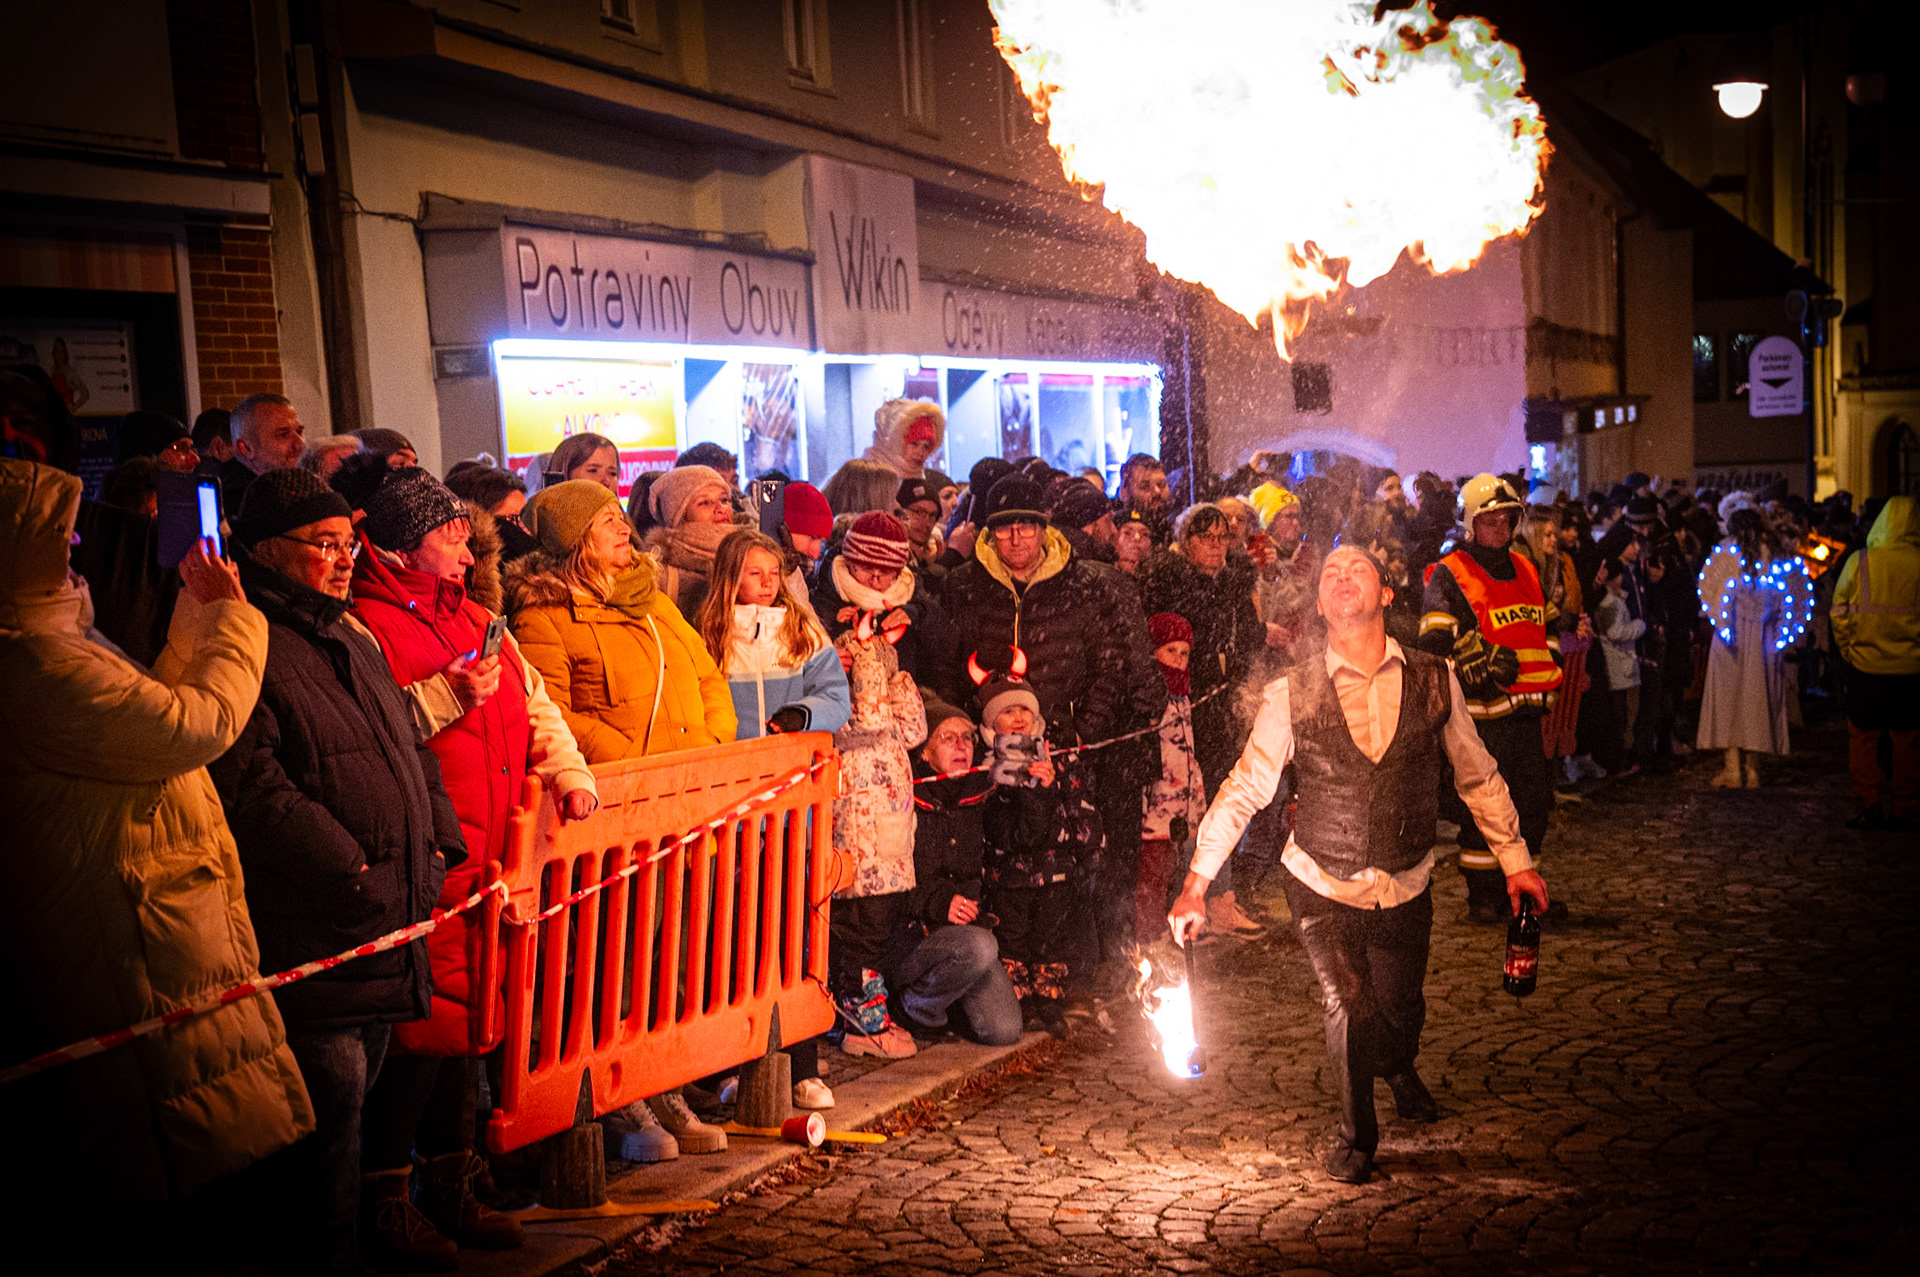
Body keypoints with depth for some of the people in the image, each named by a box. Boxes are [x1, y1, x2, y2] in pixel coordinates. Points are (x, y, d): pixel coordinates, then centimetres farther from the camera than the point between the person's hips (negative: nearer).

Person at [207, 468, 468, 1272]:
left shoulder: (354, 642, 20)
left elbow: (410, 748, 25)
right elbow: (250, 784, -19)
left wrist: (439, 838, 11)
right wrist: (347, 867, -19)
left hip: (391, 914, 9)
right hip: (311, 926, -8)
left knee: (372, 1079, 17)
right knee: (333, 1087, -3)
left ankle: (385, 1207, 29)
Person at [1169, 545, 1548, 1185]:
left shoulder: (1434, 680, -6)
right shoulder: (1290, 694, -11)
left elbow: (1478, 776, 6)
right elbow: (1243, 790, -7)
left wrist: (1516, 861, 9)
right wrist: (1196, 883, -11)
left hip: (1405, 886, 2)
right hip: (1320, 886, -2)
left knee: (1400, 1007, 14)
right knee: (1349, 1008, -8)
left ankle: (1399, 1069, 54)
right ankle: (1356, 1133, 21)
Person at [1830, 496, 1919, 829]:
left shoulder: (1858, 562, -7)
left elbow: (1840, 613, 1)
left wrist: (1848, 652, 13)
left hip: (1866, 667, -1)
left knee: (1863, 738, 9)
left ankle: (1870, 805, 5)